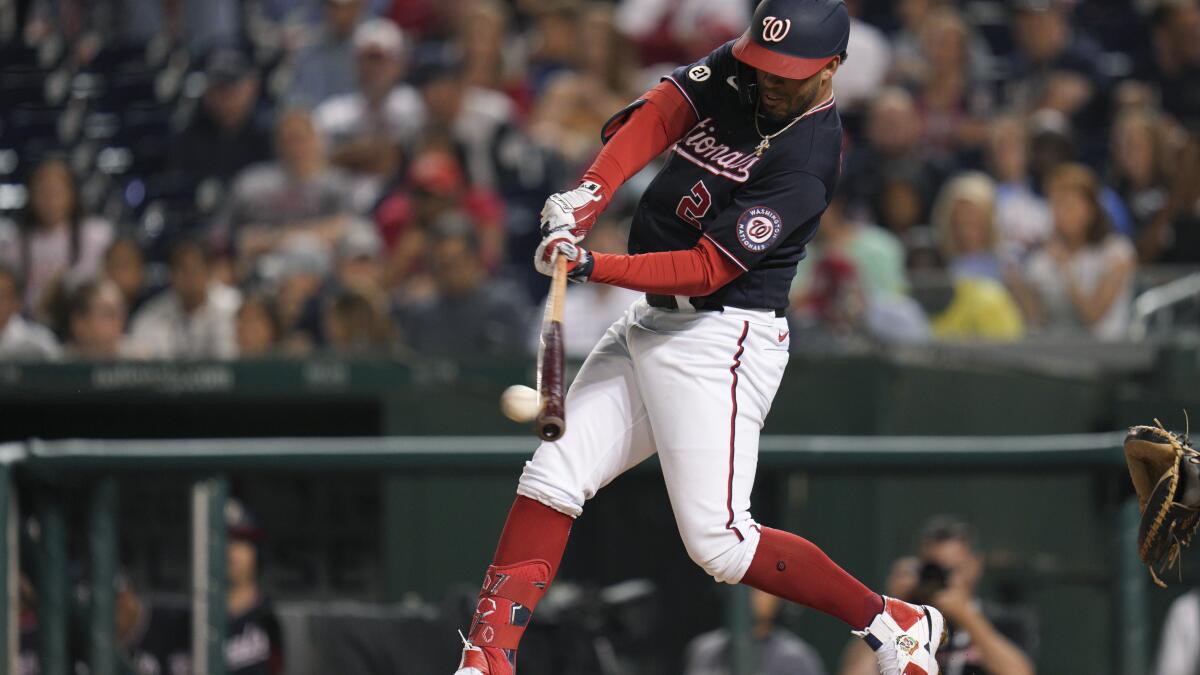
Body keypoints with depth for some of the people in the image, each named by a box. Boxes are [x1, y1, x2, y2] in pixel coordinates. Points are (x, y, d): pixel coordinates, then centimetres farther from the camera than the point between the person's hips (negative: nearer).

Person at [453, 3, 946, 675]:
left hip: (722, 340, -8)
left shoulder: (805, 163, -20)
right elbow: (657, 115, -10)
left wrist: (591, 267, -29)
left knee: (718, 540, -12)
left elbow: (709, 269, -22)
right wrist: (590, 195, -27)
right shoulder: (734, 69, 2)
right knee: (552, 476, 0)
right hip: (652, 321, 8)